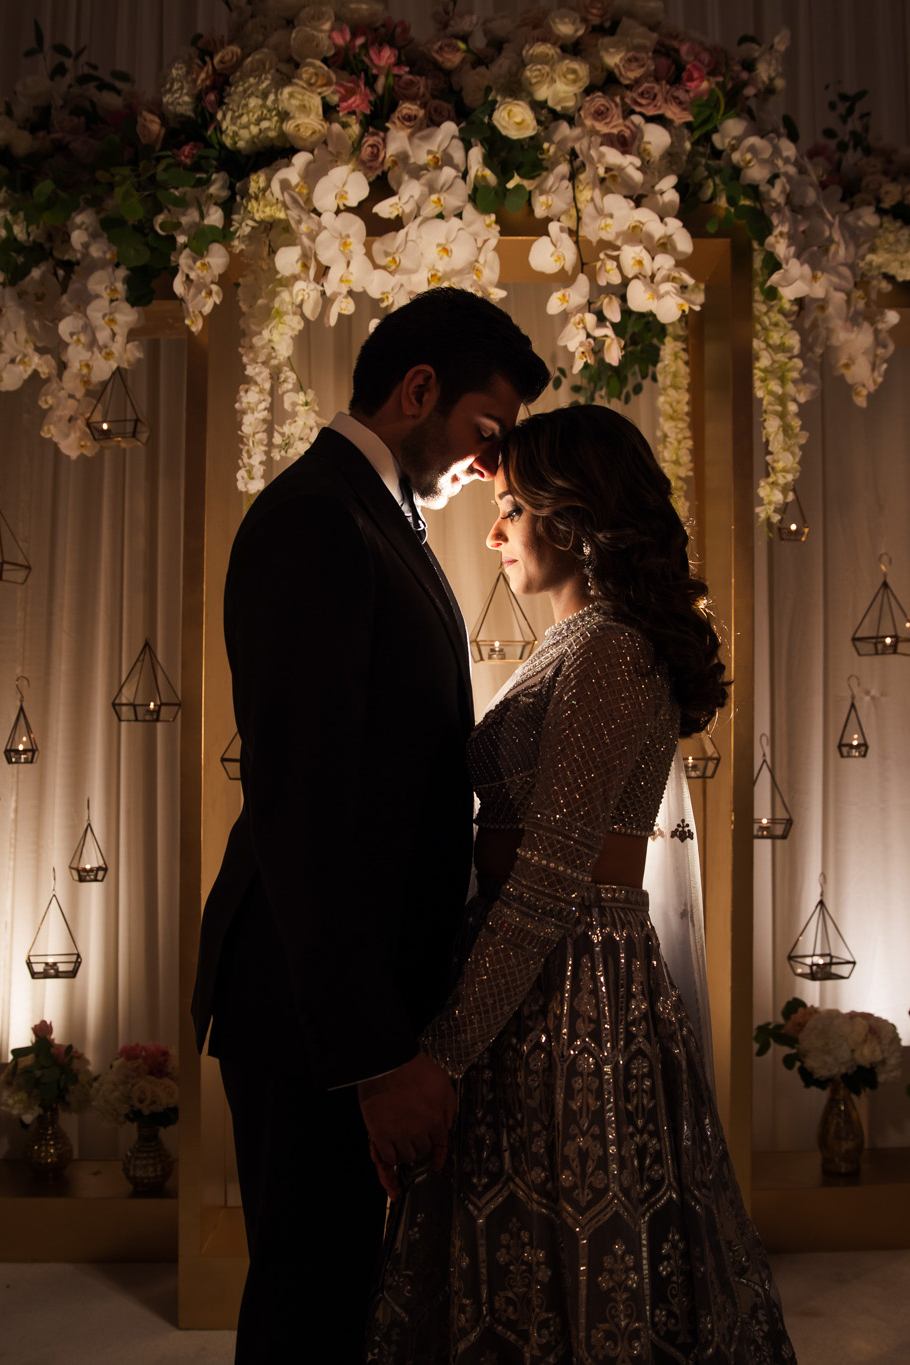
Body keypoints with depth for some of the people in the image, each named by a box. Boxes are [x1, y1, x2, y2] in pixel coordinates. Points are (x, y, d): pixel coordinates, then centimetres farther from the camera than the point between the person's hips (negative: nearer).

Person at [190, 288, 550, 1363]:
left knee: (342, 1266, 21)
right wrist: (377, 1051, -26)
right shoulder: (314, 518, -17)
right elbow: (300, 797, -25)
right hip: (315, 996, -10)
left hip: (373, 982, 10)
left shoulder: (375, 517, 15)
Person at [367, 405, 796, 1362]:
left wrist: (439, 1058, -21)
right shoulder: (583, 646, 14)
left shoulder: (604, 654, -16)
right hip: (587, 976, 9)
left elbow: (546, 887, -22)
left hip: (567, 996, -9)